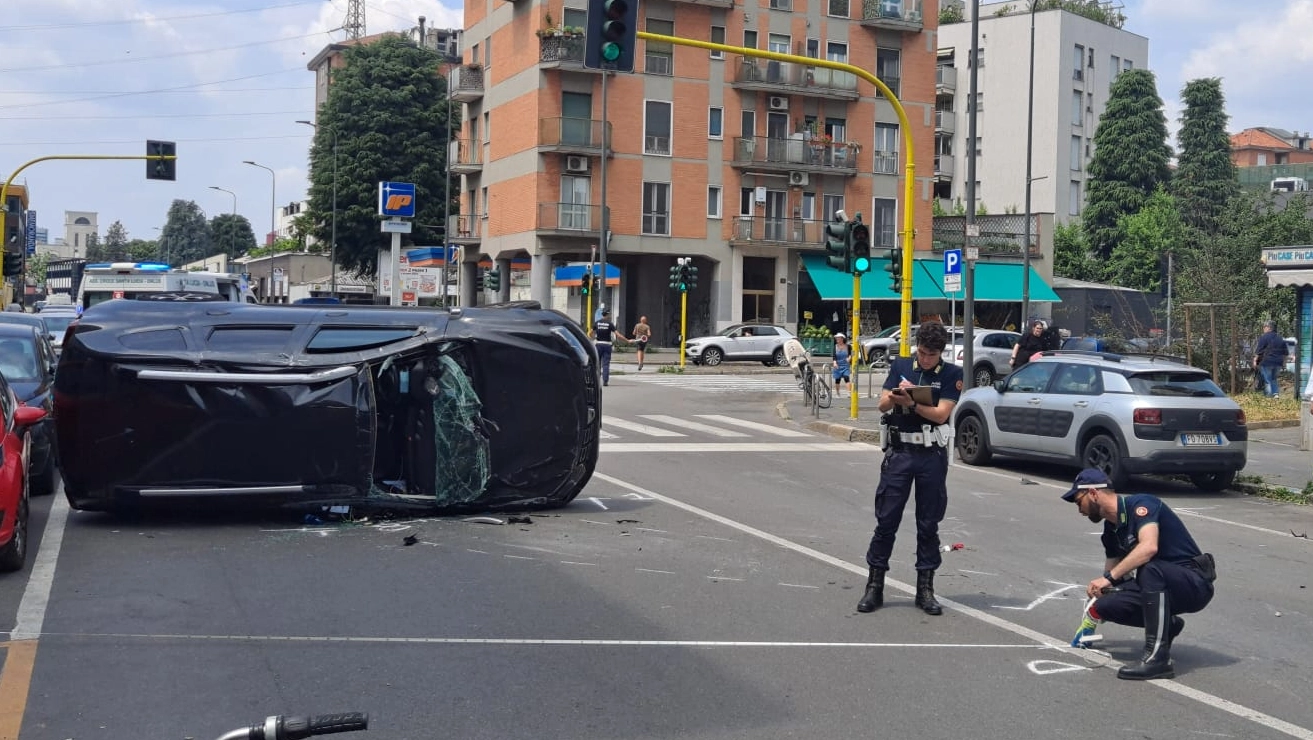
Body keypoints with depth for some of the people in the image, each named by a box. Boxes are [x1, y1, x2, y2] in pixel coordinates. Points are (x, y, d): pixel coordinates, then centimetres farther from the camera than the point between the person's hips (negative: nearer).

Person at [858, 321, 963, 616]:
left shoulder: (952, 374, 0)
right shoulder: (900, 366, 6)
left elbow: (941, 413, -11)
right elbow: (882, 405, 1)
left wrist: (910, 403, -23)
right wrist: (895, 397, -21)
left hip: (932, 456, -1)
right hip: (899, 451, 1)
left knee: (928, 524, 6)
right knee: (886, 520, 1)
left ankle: (925, 587, 14)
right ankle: (874, 585, 7)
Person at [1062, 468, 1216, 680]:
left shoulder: (1140, 504, -17)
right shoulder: (1111, 529, 8)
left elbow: (1149, 547, -36)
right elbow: (1112, 577, 19)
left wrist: (1109, 577, -35)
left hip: (1195, 584, -8)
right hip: (1161, 587, 8)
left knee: (1149, 569, -37)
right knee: (1106, 605, -12)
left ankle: (1158, 658, -32)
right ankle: (1165, 625, 13)